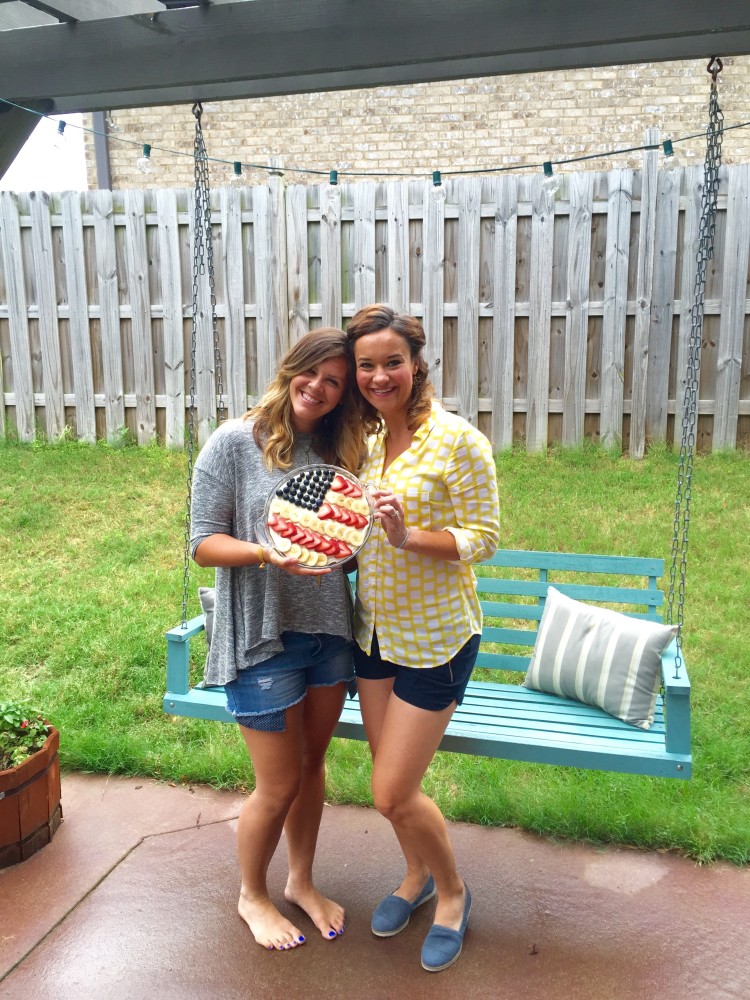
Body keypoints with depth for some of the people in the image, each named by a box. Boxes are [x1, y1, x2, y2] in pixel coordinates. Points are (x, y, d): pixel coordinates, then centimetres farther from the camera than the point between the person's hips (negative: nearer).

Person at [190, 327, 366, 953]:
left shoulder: (338, 451, 5)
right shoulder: (236, 442, -11)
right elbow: (204, 543, -11)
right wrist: (269, 555, -27)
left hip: (329, 631, 5)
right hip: (263, 637, -5)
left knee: (311, 765, 20)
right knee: (279, 785, 7)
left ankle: (302, 881, 44)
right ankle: (253, 895, 36)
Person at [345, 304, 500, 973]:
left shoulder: (457, 440, -18)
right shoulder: (366, 438, 3)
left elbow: (483, 539, -17)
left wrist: (408, 535, -30)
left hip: (436, 637, -6)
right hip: (375, 629, 7)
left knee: (393, 793, -1)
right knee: (391, 781, 19)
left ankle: (453, 892, 29)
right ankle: (418, 874, 47)